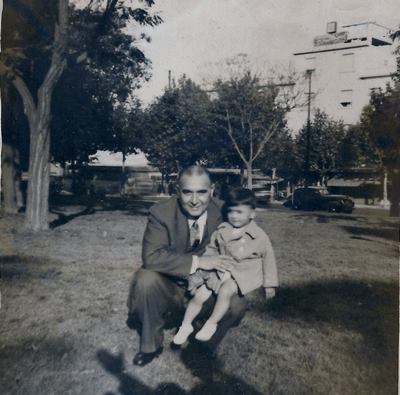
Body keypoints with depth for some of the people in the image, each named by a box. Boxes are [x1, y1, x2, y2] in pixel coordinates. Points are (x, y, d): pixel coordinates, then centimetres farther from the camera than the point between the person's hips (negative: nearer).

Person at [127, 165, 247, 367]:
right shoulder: (161, 212, -20)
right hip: (170, 285, -1)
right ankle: (151, 345, -3)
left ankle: (206, 346, 10)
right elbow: (151, 256, -30)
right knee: (146, 280, -31)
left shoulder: (223, 213, -13)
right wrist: (197, 261, -36)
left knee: (236, 305, -21)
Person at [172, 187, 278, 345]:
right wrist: (199, 272, 7)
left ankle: (211, 324, -11)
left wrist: (269, 284, 4)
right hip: (221, 271, 4)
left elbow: (268, 260, 1)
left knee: (225, 291, -31)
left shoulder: (259, 236, -9)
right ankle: (186, 325, 15)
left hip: (245, 273, -4)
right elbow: (211, 250, 11)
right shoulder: (221, 231, 0)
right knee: (199, 295, -5)